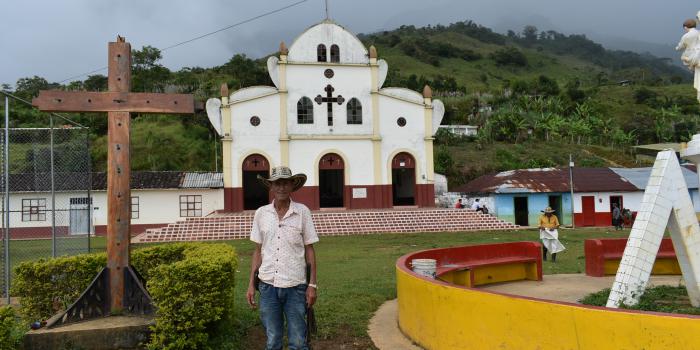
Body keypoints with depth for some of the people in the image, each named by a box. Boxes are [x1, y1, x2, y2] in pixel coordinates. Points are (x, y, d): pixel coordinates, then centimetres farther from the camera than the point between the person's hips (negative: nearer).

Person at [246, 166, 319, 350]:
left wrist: (312, 284, -3)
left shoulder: (303, 212, -2)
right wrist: (251, 284, 7)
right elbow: (258, 250, 10)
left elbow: (309, 250, 1)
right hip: (268, 286, 2)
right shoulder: (261, 213, 4)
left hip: (295, 286, -2)